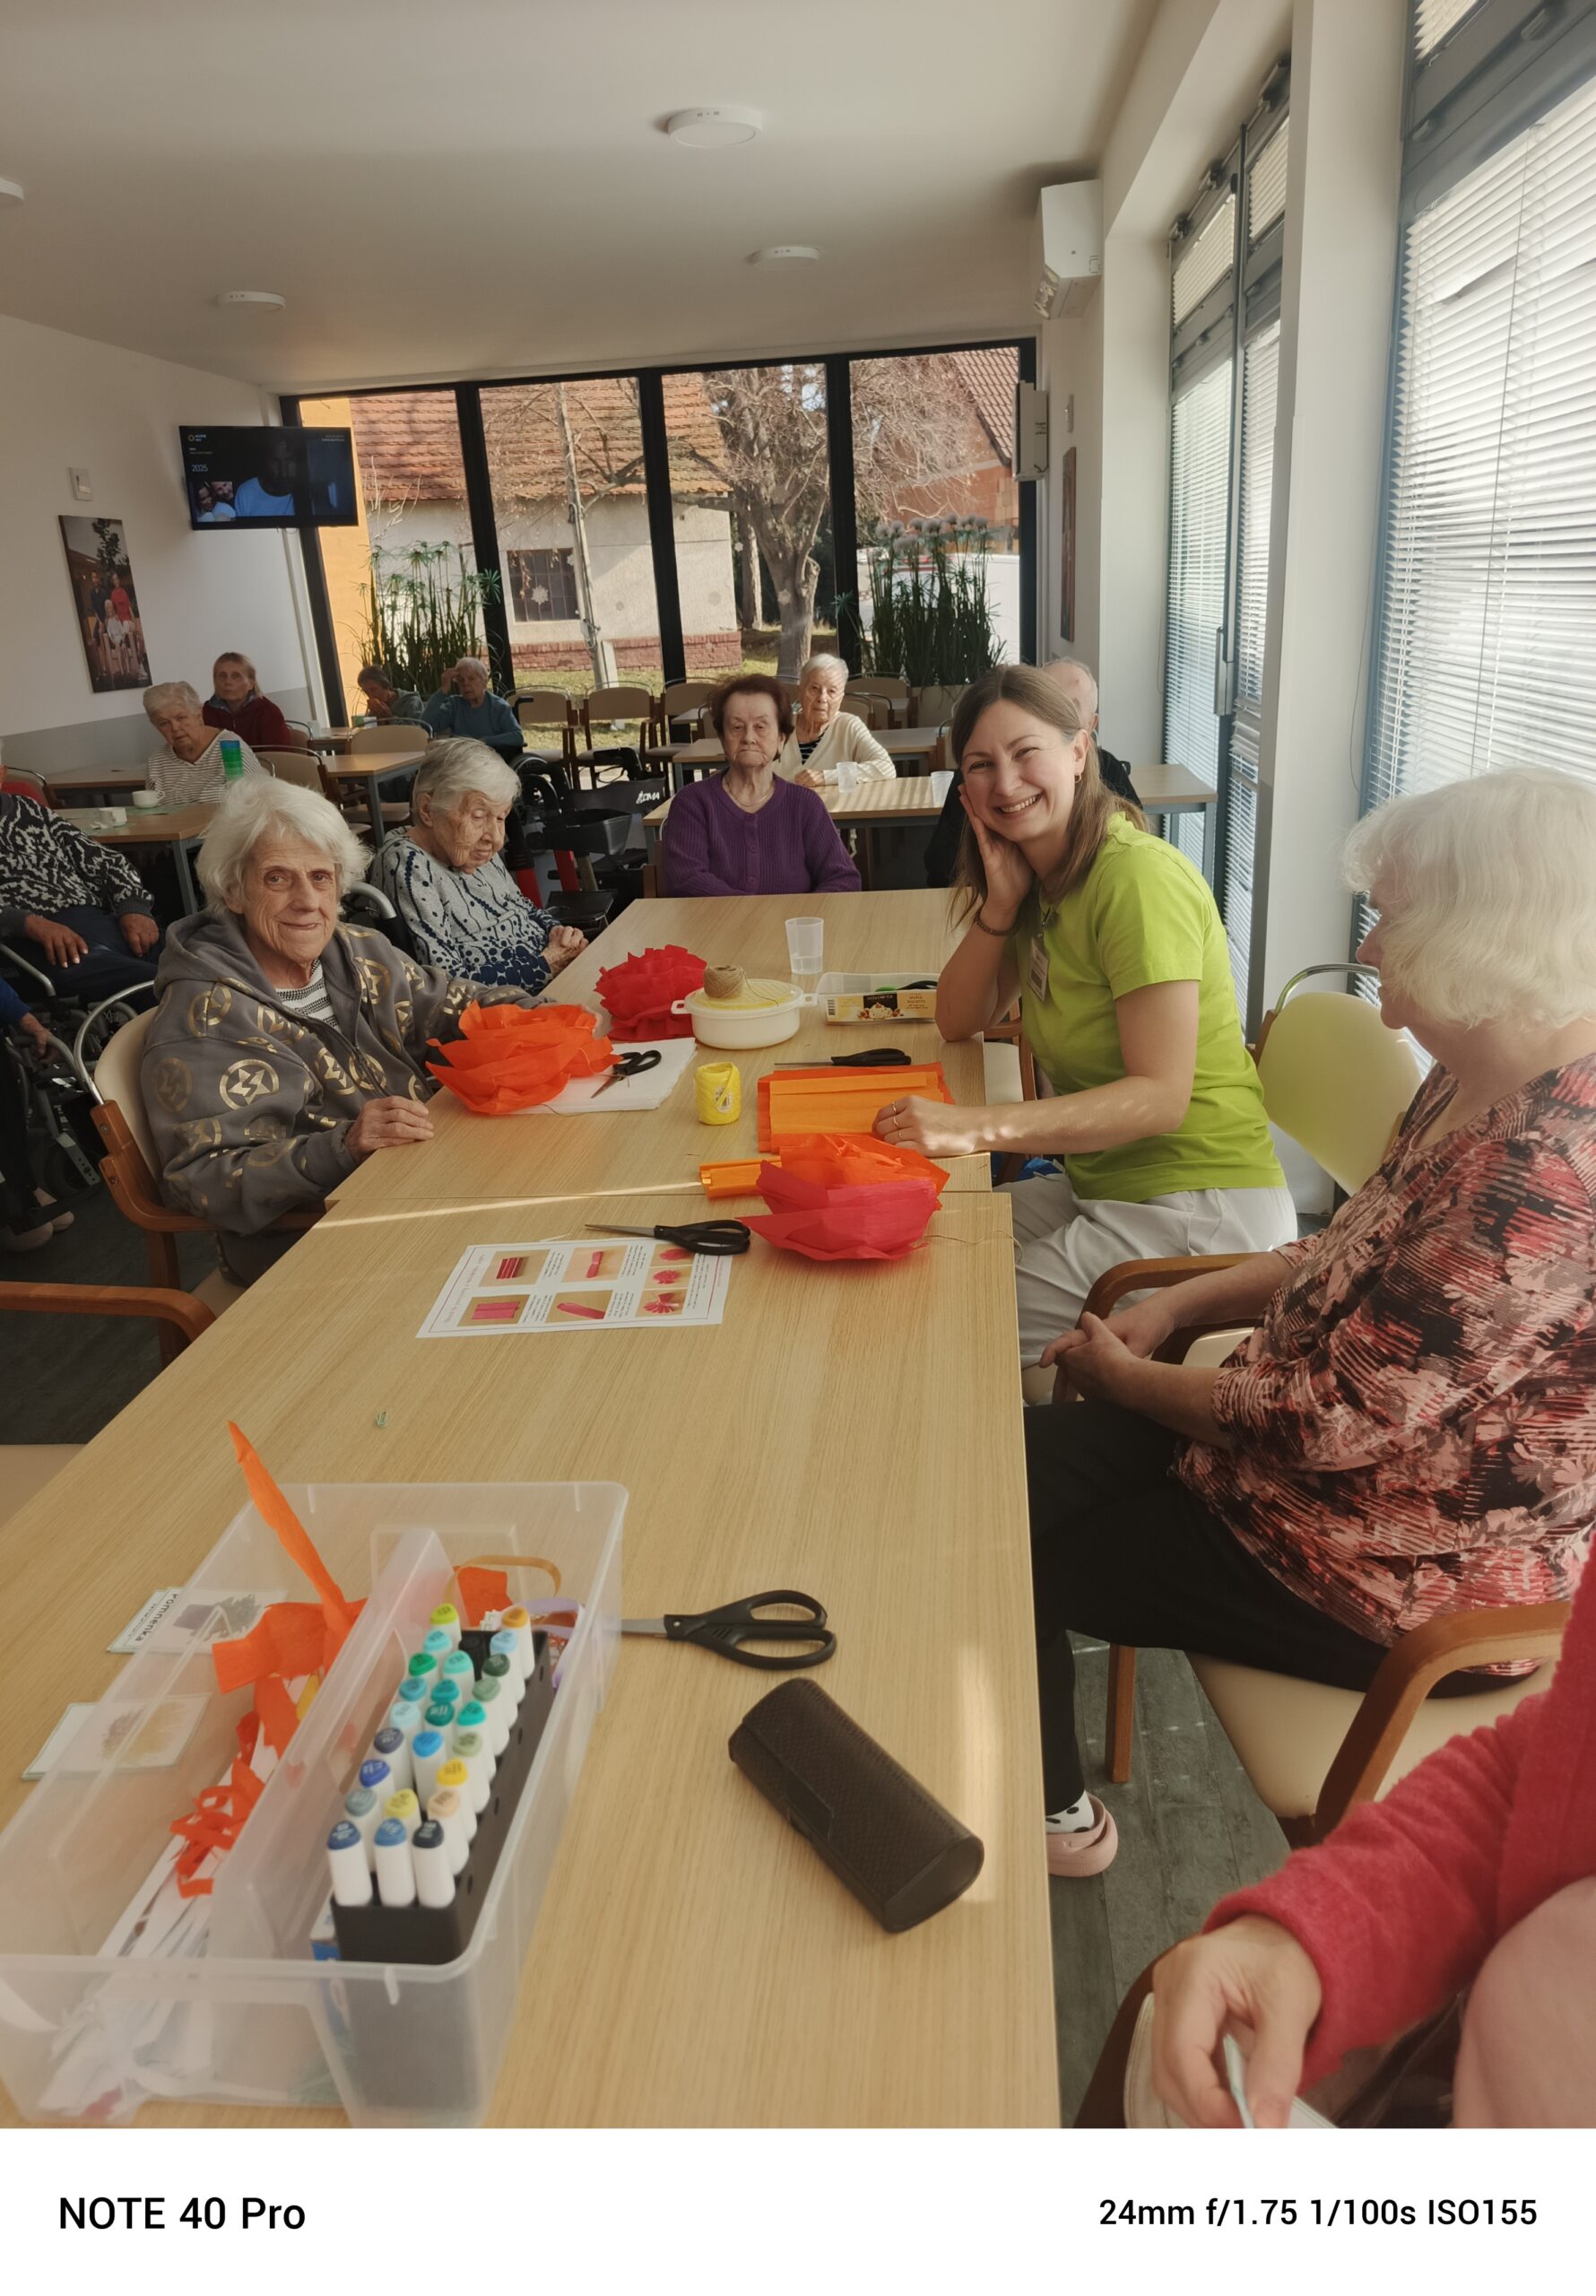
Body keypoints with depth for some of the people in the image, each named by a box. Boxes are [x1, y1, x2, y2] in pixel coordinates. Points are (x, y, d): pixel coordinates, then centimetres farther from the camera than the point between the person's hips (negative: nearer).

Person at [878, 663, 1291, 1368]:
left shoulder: (1139, 878, -20)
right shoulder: (1041, 878, 9)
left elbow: (1162, 1096, -26)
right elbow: (960, 1021, 9)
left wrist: (981, 1126, -35)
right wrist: (1000, 901, -6)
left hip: (1197, 1210, -9)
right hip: (1101, 1186, 9)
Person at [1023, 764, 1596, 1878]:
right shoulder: (1476, 1085, -2)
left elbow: (1336, 1423, -29)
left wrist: (1129, 1377, -13)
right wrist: (1178, 1305, 0)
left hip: (1407, 1583, -9)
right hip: (1362, 1461, 9)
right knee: (1015, 1459, 8)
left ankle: (1049, 1815, 34)